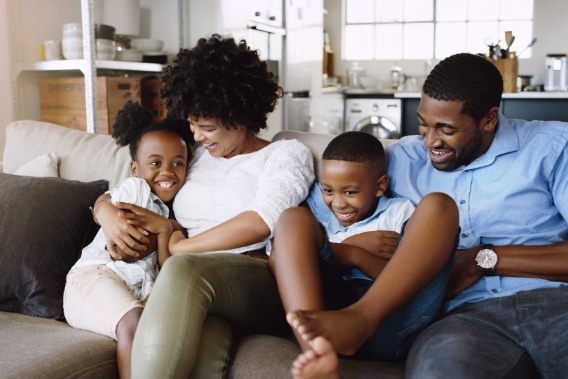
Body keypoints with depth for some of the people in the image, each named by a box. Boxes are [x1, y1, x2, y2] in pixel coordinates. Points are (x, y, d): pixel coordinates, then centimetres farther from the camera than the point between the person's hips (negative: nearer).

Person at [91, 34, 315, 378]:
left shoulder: (287, 153, 9)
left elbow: (261, 223, -11)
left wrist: (180, 247, -5)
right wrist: (112, 218, 3)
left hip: (264, 287, -3)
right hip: (196, 289, 3)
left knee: (184, 269, -38)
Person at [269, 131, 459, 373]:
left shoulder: (400, 212, 18)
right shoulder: (317, 208, 23)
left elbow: (412, 282, 3)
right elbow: (282, 260, 6)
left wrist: (352, 255, -6)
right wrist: (352, 246, -2)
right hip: (328, 319, 1)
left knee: (438, 205, -10)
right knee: (294, 219, -12)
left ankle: (358, 321, -33)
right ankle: (316, 355, -37)